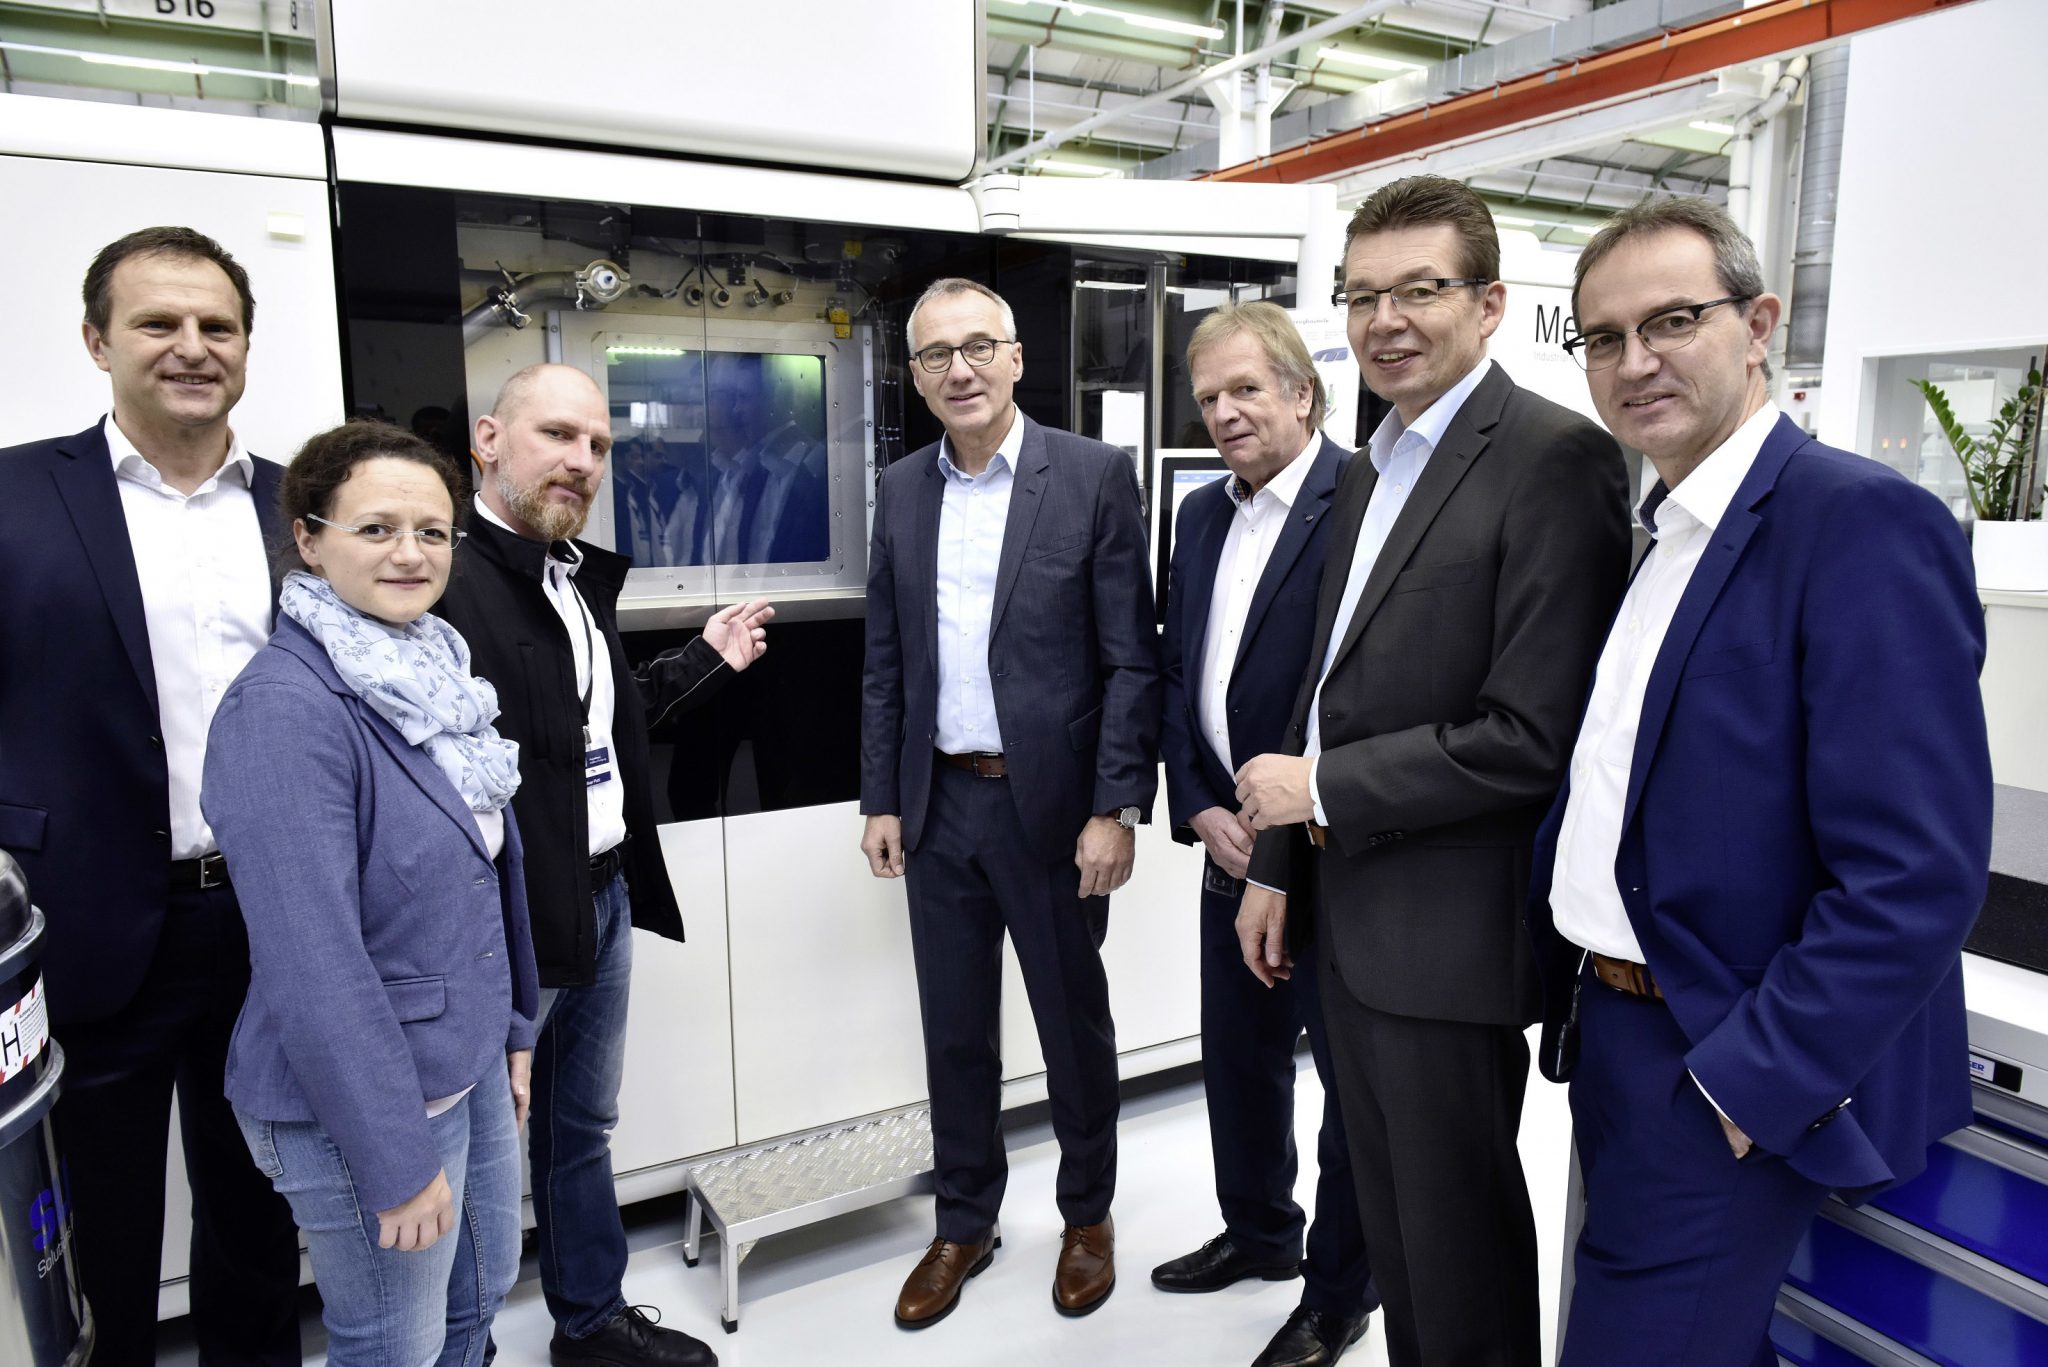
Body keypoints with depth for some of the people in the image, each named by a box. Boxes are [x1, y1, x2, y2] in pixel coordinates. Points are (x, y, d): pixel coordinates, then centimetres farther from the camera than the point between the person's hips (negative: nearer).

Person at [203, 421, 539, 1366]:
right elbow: (311, 968, -25)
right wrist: (395, 1158, -20)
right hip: (365, 1099, -7)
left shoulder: (434, 671, 1)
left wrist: (513, 1029, 14)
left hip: (472, 1063, 8)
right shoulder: (284, 706, -23)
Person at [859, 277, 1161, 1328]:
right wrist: (881, 799, 6)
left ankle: (1088, 1214, 36)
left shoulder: (1095, 476, -7)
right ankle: (964, 1225, 35)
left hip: (1053, 804, -3)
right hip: (939, 806, 4)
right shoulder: (900, 491, 6)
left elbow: (1131, 659, -9)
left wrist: (1115, 809, -13)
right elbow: (884, 662, 10)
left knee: (1075, 1024, 13)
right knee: (954, 1031, 15)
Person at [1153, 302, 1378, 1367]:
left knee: (1353, 1077, 11)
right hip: (1233, 843, 7)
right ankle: (1258, 1232, 45)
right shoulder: (1200, 514, 9)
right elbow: (1174, 672, 11)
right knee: (1237, 1057, 21)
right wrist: (1201, 812, 0)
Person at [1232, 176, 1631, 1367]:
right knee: (1389, 1218, 23)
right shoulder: (1371, 474, 12)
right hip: (1345, 919, 8)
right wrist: (1280, 864, 14)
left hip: (1446, 931, -8)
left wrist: (1320, 790, -15)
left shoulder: (1554, 457, -16)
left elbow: (1532, 736, -23)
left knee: (1458, 1236, 12)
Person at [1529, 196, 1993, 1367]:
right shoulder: (1656, 536, 10)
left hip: (1734, 1075, -8)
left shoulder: (1865, 524, -17)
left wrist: (1746, 1086, -19)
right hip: (1611, 1032, 8)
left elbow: (1916, 878, -22)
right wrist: (1572, 987, 7)